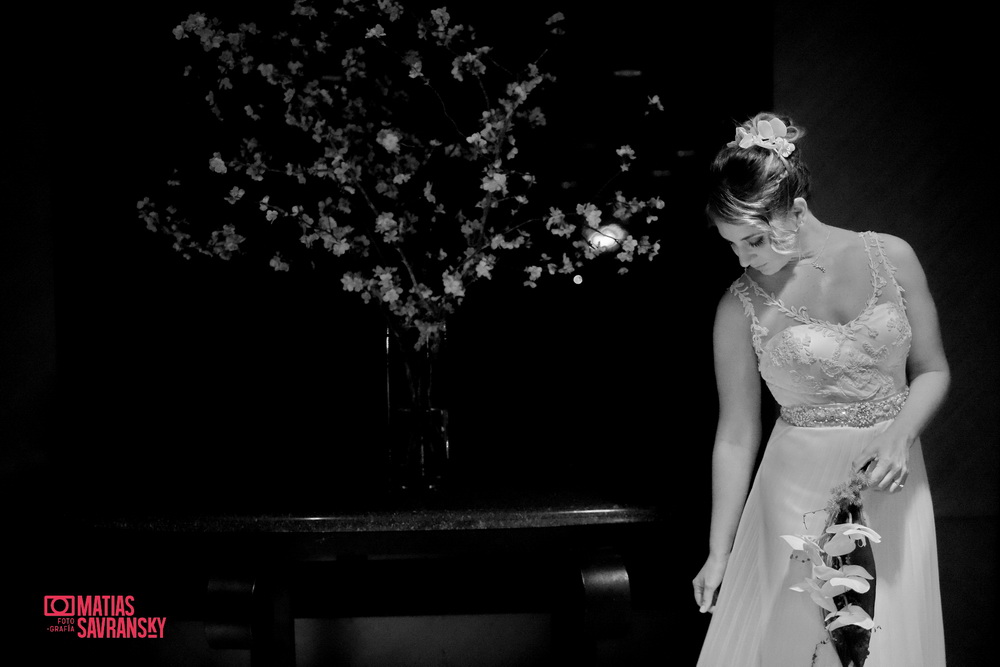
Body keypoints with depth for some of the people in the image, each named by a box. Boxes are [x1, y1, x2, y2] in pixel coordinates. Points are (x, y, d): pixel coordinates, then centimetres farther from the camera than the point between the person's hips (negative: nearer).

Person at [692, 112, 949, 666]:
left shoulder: (890, 258, -5)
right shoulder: (742, 305, -8)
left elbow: (932, 370, 5)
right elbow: (736, 435, -3)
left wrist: (899, 434, -16)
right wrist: (718, 552, -1)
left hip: (892, 487, 2)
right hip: (802, 490, -2)